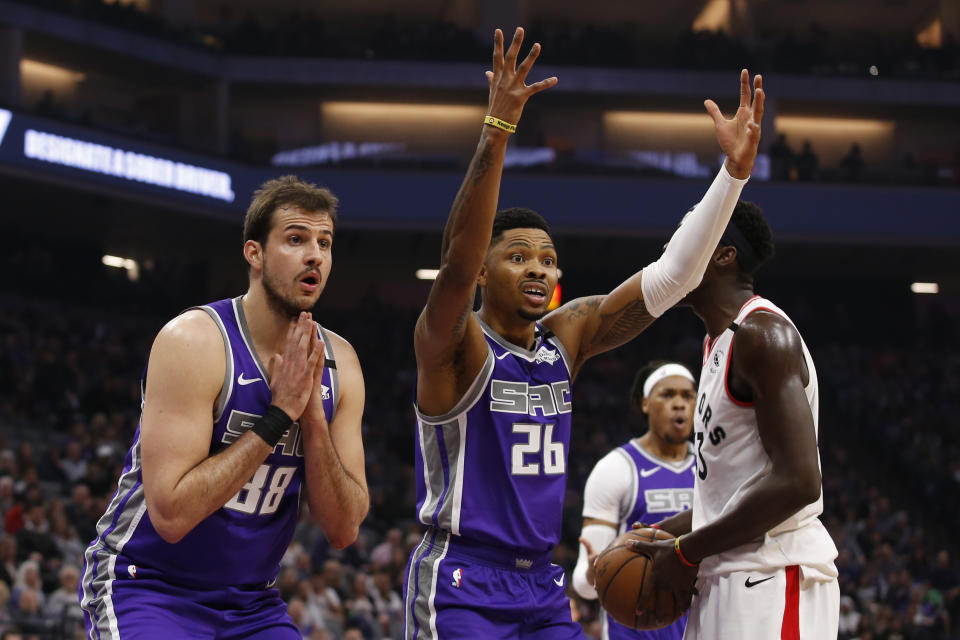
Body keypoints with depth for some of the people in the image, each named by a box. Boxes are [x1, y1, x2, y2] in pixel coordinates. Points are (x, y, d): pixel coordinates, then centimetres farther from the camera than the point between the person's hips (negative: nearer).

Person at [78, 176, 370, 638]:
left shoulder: (338, 362, 0)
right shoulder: (194, 340, -17)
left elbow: (343, 529, -3)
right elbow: (171, 513, -25)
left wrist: (313, 416, -16)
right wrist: (278, 415, -23)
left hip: (251, 603, 6)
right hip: (149, 588, -6)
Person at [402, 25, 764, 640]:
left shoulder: (566, 336, 7)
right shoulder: (454, 345, -10)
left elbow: (671, 276, 3)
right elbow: (457, 260, -30)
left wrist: (735, 170, -8)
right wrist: (496, 132, -41)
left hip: (542, 585, 7)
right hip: (460, 584, -7)